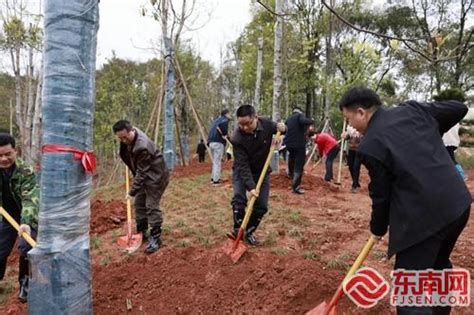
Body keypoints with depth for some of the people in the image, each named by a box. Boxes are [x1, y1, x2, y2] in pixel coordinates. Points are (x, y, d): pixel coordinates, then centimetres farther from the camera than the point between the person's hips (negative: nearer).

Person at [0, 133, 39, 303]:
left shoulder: (26, 171, -27)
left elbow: (30, 199, -37)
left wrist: (26, 222, -50)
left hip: (28, 216, -5)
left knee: (26, 248, -14)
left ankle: (25, 285, 6)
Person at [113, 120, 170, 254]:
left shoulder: (142, 146, -33)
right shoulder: (127, 139, -7)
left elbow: (142, 172, -27)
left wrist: (132, 191, -22)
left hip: (155, 176, -9)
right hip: (143, 175, 10)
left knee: (151, 206, -9)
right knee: (139, 204, 15)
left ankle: (155, 238, 0)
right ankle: (141, 232, 29)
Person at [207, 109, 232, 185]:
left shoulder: (216, 120, 23)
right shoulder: (225, 120, -4)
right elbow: (221, 125, -26)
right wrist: (223, 134, -15)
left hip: (211, 142, 8)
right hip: (218, 142, -8)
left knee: (215, 162, 19)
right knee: (217, 162, -2)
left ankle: (213, 178, 26)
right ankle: (216, 180, 0)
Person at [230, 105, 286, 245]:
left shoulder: (266, 124, -19)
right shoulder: (237, 138, -29)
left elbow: (280, 128, 4)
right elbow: (243, 165, -30)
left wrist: (282, 128, -21)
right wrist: (250, 186, -39)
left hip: (262, 171, 3)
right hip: (242, 171, -3)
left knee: (261, 205, -1)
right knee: (239, 199, -19)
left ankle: (249, 232, 19)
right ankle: (238, 228, 5)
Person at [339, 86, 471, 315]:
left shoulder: (370, 145, -14)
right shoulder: (412, 109, 4)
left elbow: (381, 194, -5)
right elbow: (459, 108, 14)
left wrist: (378, 228, 12)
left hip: (423, 216, -8)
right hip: (457, 202, 9)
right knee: (439, 263, 31)